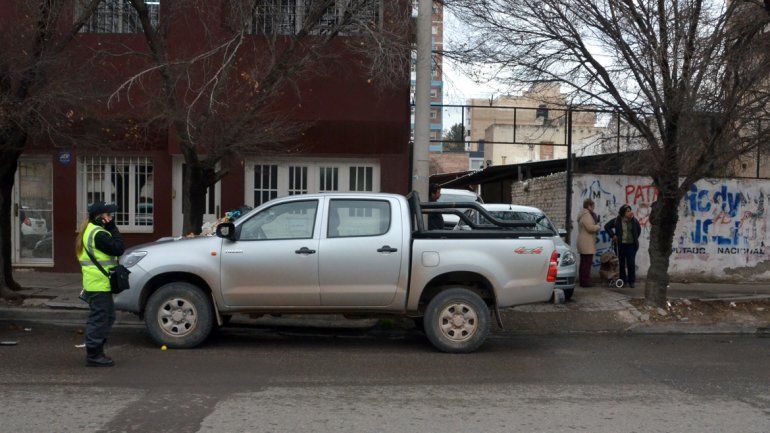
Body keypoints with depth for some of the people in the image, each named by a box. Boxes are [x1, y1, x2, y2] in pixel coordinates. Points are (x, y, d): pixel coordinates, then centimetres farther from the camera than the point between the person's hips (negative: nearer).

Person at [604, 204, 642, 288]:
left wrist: (635, 238, 11)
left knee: (631, 263, -3)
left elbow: (639, 229, 17)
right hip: (621, 245, 0)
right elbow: (607, 226, 7)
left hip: (631, 244, 0)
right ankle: (623, 281, 16)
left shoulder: (634, 221, 1)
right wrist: (613, 235, -1)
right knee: (622, 263, 6)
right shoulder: (617, 220, -4)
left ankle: (631, 281, 6)